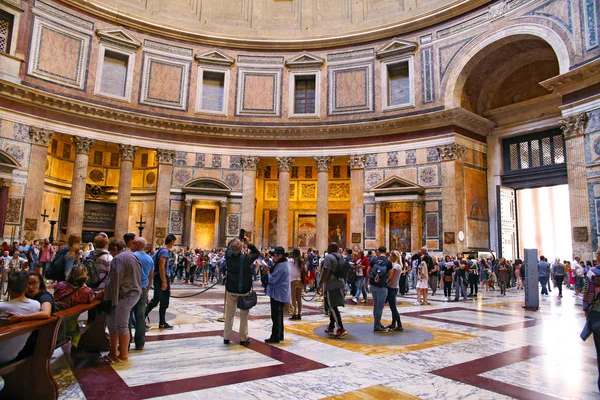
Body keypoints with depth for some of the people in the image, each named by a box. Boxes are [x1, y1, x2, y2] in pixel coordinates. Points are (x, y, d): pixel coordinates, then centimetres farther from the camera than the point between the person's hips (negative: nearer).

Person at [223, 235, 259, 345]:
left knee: (229, 314, 13)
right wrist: (249, 244, -5)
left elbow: (229, 247, 10)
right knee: (244, 314, 9)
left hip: (231, 290, 3)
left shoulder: (228, 256, -12)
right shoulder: (246, 258, -19)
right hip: (244, 291, -2)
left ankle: (226, 337, 21)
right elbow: (257, 253, 0)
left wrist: (235, 241, 2)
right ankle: (243, 338, 15)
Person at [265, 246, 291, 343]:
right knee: (279, 315, 18)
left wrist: (268, 273, -3)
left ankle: (275, 337, 4)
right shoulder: (284, 264, 11)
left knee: (276, 316, -3)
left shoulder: (280, 266, -22)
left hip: (278, 294, -10)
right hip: (282, 294, 10)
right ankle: (280, 335, 26)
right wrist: (270, 271, -1)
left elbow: (272, 279, -22)